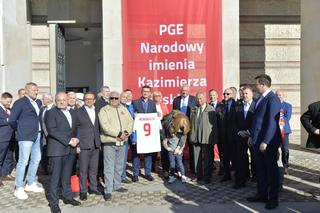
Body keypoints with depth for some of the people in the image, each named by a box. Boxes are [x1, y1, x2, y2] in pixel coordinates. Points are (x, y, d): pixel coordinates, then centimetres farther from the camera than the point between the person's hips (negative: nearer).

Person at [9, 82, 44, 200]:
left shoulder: (38, 102, 12)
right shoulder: (20, 103, -7)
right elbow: (12, 120, -6)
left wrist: (40, 130, 5)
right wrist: (20, 129, 5)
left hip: (37, 136, 7)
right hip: (26, 136, -7)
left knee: (36, 159, 14)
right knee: (23, 162, -4)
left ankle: (30, 184, 29)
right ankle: (19, 189, 7)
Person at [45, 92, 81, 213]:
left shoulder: (72, 112, 16)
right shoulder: (51, 113, -4)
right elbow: (52, 130, -15)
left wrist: (76, 141, -1)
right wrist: (69, 141, -17)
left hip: (71, 149, 6)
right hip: (57, 149, -5)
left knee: (67, 176, 14)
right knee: (56, 176, 0)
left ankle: (67, 197, 26)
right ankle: (53, 202, 11)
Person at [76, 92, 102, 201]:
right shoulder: (78, 112, -2)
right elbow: (75, 129, -4)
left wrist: (99, 142, 9)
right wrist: (76, 144, -10)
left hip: (96, 145, 4)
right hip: (84, 145, -4)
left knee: (94, 169, 13)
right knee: (83, 170, 3)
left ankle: (93, 187, 27)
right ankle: (83, 191, 15)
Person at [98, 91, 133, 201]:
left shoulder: (124, 110, 14)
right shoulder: (104, 110, -4)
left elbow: (130, 122, 9)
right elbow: (105, 126, -16)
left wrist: (126, 132, -9)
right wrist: (119, 134, -18)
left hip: (122, 142, 5)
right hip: (109, 142, -5)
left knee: (119, 167, 15)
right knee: (109, 167, -4)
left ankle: (117, 186, 29)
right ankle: (108, 190, 3)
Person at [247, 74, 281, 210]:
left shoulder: (273, 99, -16)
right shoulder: (260, 99, 11)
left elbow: (272, 122, -20)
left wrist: (265, 142, -21)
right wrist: (252, 136, 15)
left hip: (268, 142, -8)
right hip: (257, 140, 8)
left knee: (271, 170, 6)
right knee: (260, 169, 15)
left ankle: (273, 199, 19)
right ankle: (262, 194, 29)